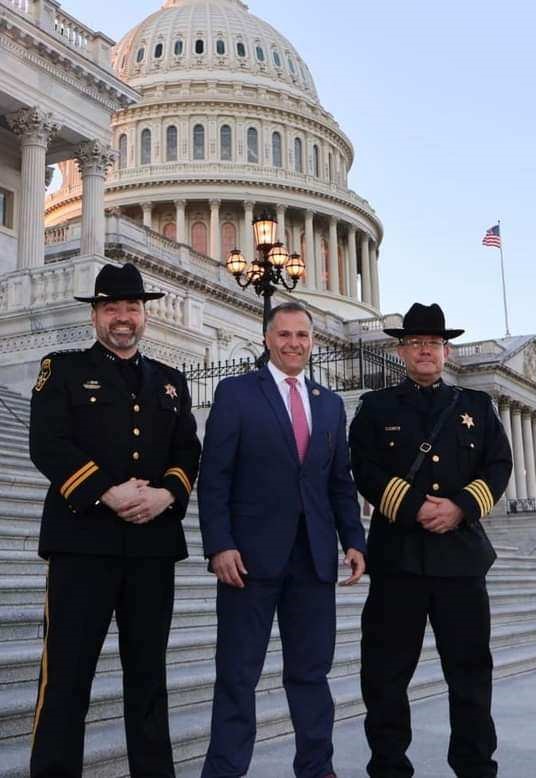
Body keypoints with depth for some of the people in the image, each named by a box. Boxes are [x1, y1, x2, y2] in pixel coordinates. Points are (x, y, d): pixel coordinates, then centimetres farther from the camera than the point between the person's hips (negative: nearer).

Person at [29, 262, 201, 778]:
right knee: (67, 671, -3)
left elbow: (188, 452, 11)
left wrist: (167, 494, -10)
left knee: (148, 671, 11)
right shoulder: (63, 370, 7)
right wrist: (108, 494, -17)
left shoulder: (171, 381, 19)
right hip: (83, 538, -4)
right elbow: (48, 445, -7)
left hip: (154, 542, 4)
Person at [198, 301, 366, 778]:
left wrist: (354, 540, 5)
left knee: (311, 670, 11)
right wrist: (219, 545, -13)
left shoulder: (331, 404, 15)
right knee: (238, 672, 3)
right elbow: (214, 477, -5)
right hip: (253, 553, -4)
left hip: (315, 555, 4)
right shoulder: (236, 393, 1)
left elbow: (341, 482, 15)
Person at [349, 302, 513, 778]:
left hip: (462, 551, 2)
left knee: (470, 665, 7)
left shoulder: (478, 405, 15)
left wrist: (462, 508, -11)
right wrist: (414, 508, -15)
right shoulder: (376, 407, 9)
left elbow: (499, 465, 6)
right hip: (398, 552, -1)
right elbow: (365, 470, -2)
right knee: (388, 667, 2)